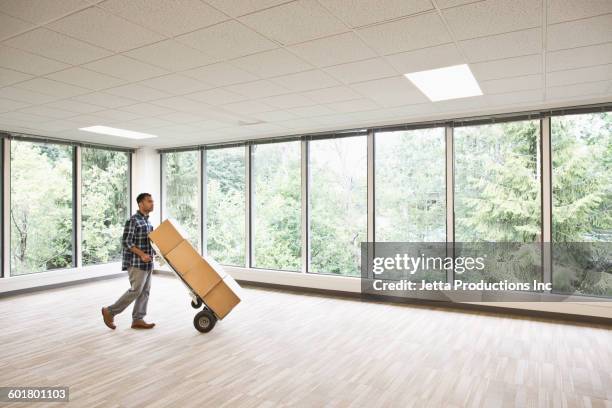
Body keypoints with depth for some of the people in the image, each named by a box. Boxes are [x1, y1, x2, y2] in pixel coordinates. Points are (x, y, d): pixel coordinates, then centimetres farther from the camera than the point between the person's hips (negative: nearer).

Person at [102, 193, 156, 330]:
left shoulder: (147, 221, 15)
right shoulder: (133, 220, -13)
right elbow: (126, 242, -18)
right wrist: (142, 254, -23)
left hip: (146, 263, 9)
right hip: (136, 262, -9)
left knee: (145, 291, 7)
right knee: (136, 290, -6)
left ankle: (137, 320, 14)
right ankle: (109, 311, 10)